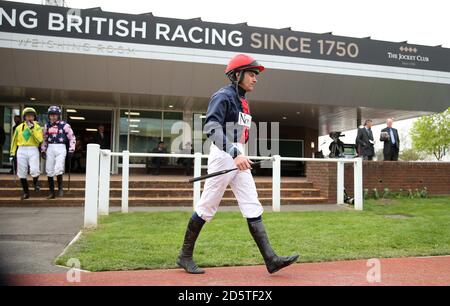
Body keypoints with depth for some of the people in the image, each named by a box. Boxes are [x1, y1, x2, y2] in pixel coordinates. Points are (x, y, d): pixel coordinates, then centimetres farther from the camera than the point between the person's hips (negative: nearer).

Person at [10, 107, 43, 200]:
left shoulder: (37, 127, 5)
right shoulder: (19, 128, 10)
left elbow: (39, 139, -12)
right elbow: (14, 141, 17)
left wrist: (32, 129, -13)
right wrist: (12, 153, 12)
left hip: (33, 150, -3)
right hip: (21, 151, 3)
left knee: (34, 170, -19)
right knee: (22, 174, 4)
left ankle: (35, 182, 14)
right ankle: (26, 192, 18)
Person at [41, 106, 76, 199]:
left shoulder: (64, 125, -4)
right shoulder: (47, 125, 12)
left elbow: (72, 138, -2)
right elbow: (44, 139, 19)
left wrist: (71, 150, -7)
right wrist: (43, 150, 12)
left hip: (61, 149, -5)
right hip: (50, 149, 5)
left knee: (58, 169, -16)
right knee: (49, 171, 5)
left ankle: (60, 188, 7)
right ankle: (51, 192, 15)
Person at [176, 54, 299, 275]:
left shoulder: (243, 101, 18)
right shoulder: (224, 96, -10)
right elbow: (212, 127, -26)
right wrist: (235, 154, -36)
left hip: (238, 158, 9)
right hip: (223, 156, -9)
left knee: (253, 208, 2)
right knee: (206, 208, -1)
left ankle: (271, 259, 2)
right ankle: (185, 256, 14)